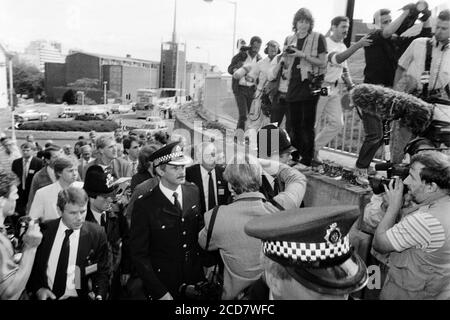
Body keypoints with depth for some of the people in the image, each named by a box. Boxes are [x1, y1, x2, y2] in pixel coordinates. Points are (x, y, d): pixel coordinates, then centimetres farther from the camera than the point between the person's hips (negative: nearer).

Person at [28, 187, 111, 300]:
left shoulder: (97, 234, -5)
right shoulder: (45, 230, 0)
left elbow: (103, 271, 0)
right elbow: (31, 264, 8)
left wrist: (99, 295, -15)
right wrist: (38, 288, -7)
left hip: (77, 296, -1)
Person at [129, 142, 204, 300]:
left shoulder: (193, 191, -5)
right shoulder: (144, 206, -18)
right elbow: (139, 255, -14)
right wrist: (160, 292, -17)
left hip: (196, 280, 4)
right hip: (162, 284, -4)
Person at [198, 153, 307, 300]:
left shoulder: (215, 218, -28)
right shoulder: (282, 207, -27)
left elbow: (204, 243, -3)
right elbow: (298, 178, -4)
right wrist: (266, 163, -4)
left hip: (236, 293, -1)